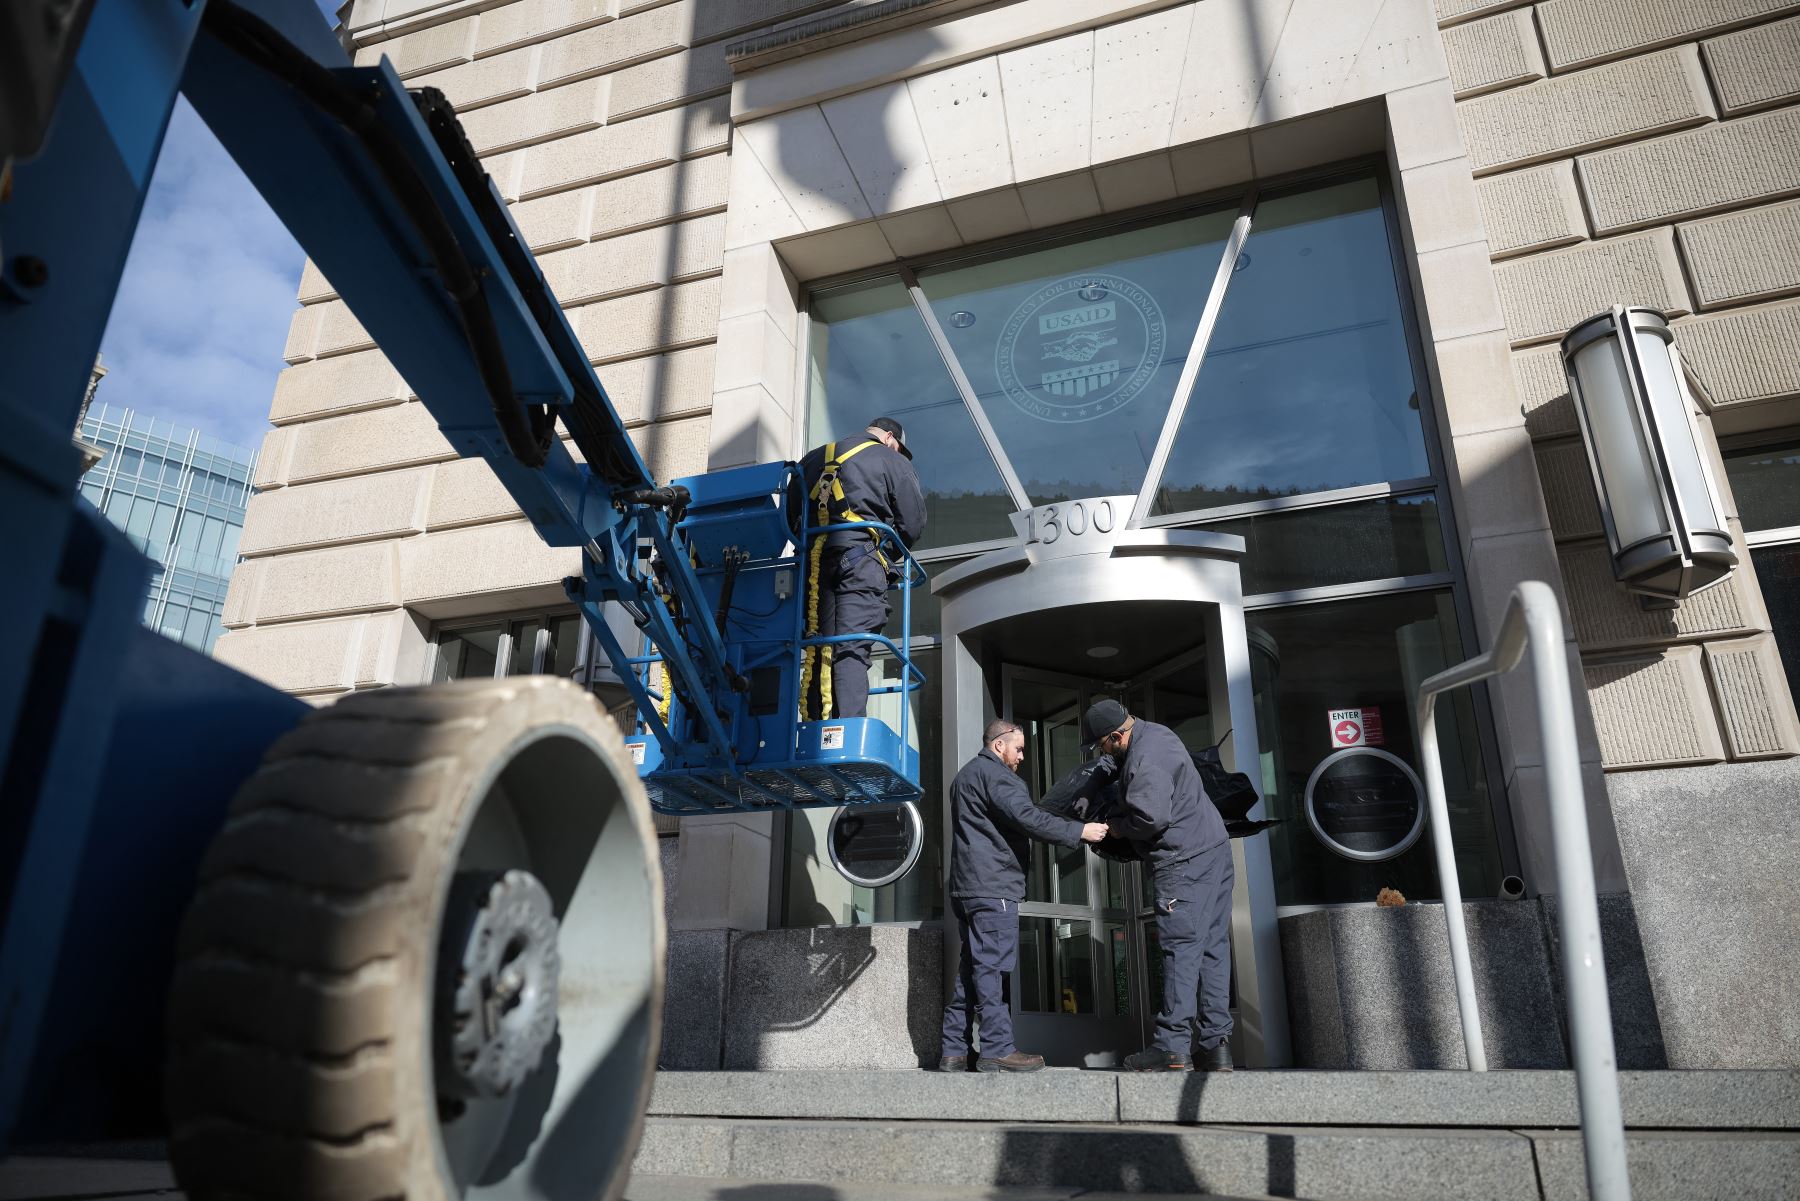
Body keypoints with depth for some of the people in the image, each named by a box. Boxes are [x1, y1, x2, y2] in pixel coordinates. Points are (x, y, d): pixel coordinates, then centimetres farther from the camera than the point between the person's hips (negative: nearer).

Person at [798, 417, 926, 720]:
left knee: (818, 651, 4)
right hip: (861, 558, -4)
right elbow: (913, 525, 9)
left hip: (812, 559, 5)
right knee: (851, 650, -12)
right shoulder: (893, 462, 12)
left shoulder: (813, 458, 27)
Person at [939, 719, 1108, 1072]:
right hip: (992, 887, -10)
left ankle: (953, 1050, 11)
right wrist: (1079, 831, -16)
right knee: (991, 967, -9)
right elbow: (1027, 817, -19)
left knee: (972, 967, 10)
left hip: (968, 886, 10)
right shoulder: (994, 774, -8)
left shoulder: (966, 775, 25)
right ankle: (997, 1049, -7)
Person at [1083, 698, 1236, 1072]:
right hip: (1215, 850, 10)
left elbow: (1151, 817, -24)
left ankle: (1173, 1048, -6)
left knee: (1181, 950, -9)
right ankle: (1216, 1044, 11)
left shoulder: (1143, 761, -18)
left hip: (1185, 864, -10)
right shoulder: (1155, 731, 14)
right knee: (1214, 947, 8)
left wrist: (1119, 827, -6)